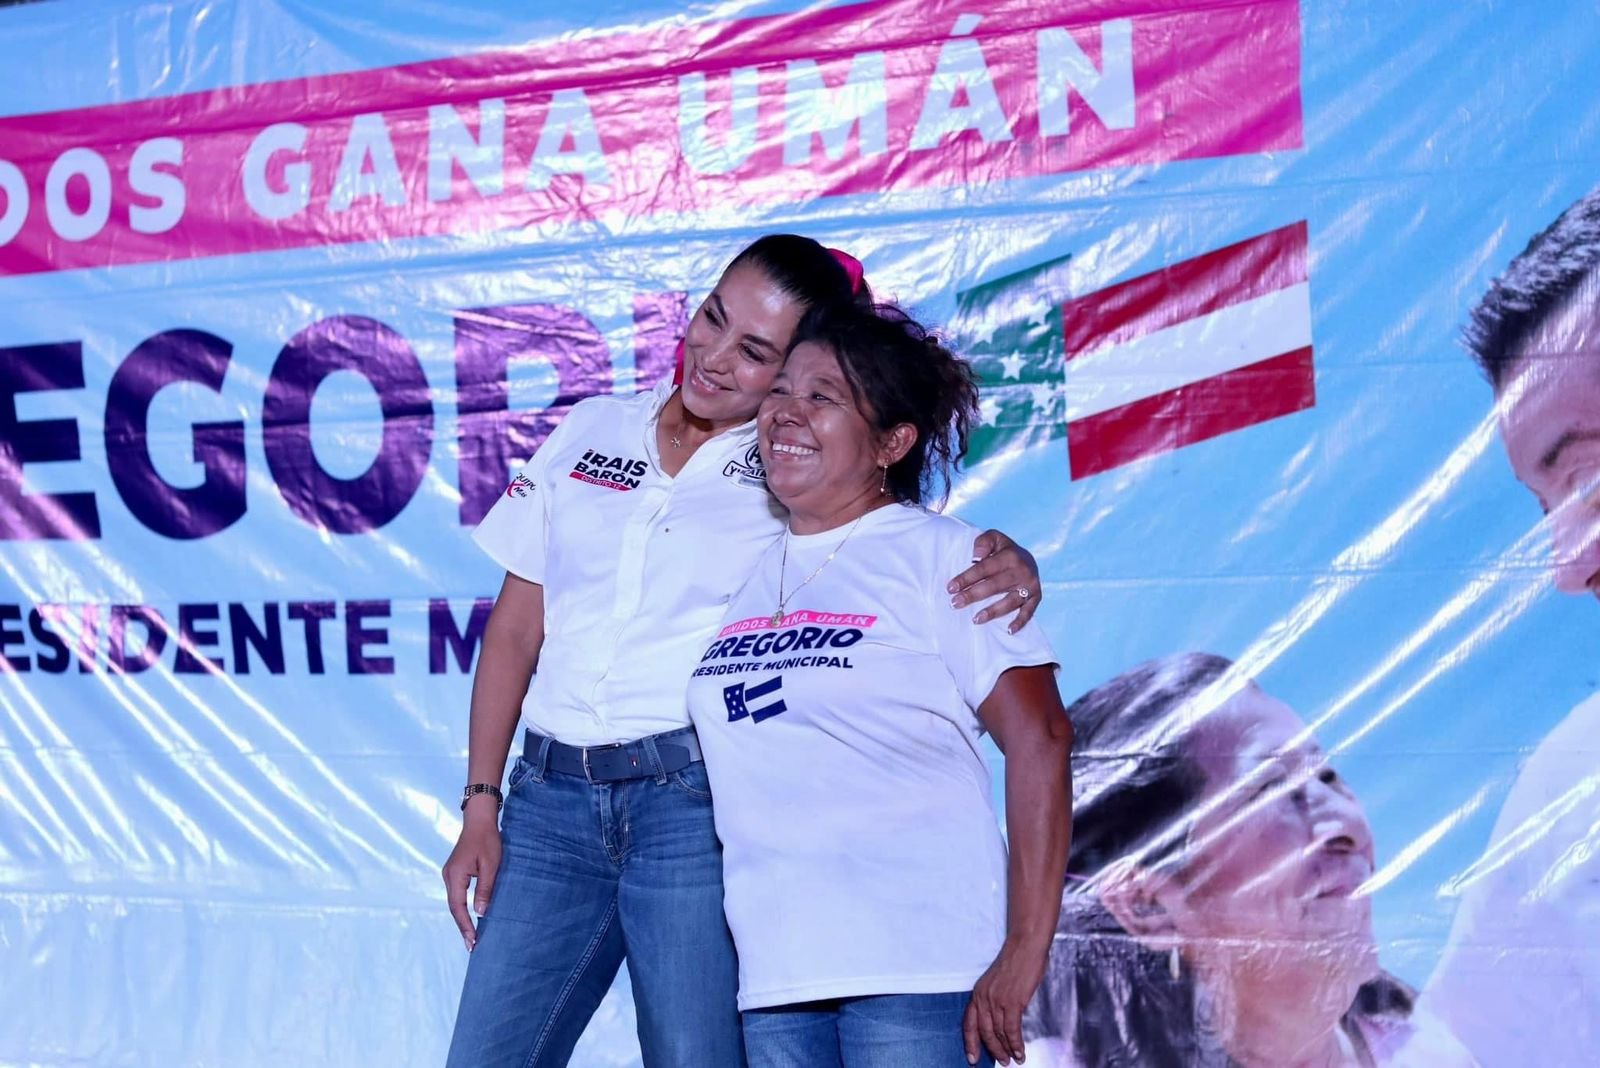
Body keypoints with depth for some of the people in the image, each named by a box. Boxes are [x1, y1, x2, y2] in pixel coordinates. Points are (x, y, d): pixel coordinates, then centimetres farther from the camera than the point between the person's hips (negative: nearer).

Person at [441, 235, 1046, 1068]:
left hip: (696, 802, -3)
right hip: (552, 802, 3)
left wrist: (1009, 564, -23)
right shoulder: (590, 432, 11)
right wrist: (481, 807, 8)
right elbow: (515, 629, 13)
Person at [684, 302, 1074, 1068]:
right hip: (772, 979, 5)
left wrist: (1026, 950, -14)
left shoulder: (939, 557, -1)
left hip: (918, 969, -5)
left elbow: (1039, 741, -8)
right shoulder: (742, 574, 14)